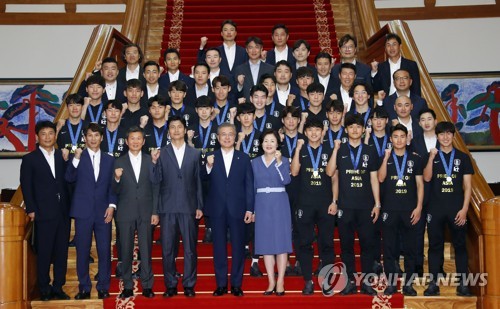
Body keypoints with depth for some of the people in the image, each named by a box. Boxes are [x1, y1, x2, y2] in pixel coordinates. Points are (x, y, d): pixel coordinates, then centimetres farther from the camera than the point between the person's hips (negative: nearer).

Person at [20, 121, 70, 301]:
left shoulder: (62, 156, 12)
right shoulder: (30, 159, 3)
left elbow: (68, 181, 13)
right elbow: (26, 186, -1)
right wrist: (31, 209, -7)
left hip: (63, 212, 3)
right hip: (43, 213, -3)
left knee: (62, 252, 6)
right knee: (44, 253, 2)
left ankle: (58, 287, 16)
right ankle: (44, 290, 12)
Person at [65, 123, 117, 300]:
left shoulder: (109, 160, 13)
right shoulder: (78, 158, 5)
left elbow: (112, 186, 12)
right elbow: (69, 178, -10)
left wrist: (112, 205, 0)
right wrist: (76, 159, -21)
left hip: (103, 212, 2)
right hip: (83, 211, -2)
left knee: (105, 251, 1)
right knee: (82, 251, 2)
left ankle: (103, 287, 11)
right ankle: (84, 288, 13)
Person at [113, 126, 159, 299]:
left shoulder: (150, 160, 6)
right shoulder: (119, 162, 5)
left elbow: (155, 188, 5)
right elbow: (116, 191, 4)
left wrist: (155, 212, -1)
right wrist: (117, 179, -17)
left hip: (146, 212, 0)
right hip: (125, 213, 0)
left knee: (146, 251, 2)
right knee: (126, 251, 5)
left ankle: (147, 286, 11)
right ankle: (127, 287, 14)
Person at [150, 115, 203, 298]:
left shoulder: (194, 154, 9)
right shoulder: (161, 153, 5)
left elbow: (198, 182, 10)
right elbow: (155, 180, -2)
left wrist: (199, 206, 5)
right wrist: (154, 162, -17)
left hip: (188, 207, 0)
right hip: (167, 208, 0)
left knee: (190, 249, 4)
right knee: (167, 249, 4)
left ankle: (189, 285, 14)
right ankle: (170, 286, 14)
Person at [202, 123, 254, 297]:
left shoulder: (244, 158, 6)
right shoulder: (211, 157, 6)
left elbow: (249, 185, 3)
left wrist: (250, 209, -3)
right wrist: (209, 166, -22)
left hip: (237, 209, 0)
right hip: (217, 210, 0)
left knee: (238, 247, 4)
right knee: (219, 247, 6)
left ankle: (236, 284, 13)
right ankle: (221, 284, 14)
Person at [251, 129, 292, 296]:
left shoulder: (284, 160, 2)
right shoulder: (255, 162, 9)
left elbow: (286, 180, -15)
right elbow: (252, 187, 10)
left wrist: (279, 162, -22)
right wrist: (251, 208, 5)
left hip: (279, 204, -2)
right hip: (262, 205, 2)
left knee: (281, 240, -2)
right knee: (266, 242, 4)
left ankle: (280, 282, 4)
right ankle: (271, 281, 11)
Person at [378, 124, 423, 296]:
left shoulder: (415, 158, 6)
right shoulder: (384, 158, 7)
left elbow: (420, 184, 5)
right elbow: (381, 178, -9)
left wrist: (418, 207, -4)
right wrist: (386, 156, -13)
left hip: (410, 210, 0)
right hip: (389, 209, 0)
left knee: (410, 248, 4)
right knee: (389, 248, 2)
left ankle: (408, 283, 12)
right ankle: (391, 283, 10)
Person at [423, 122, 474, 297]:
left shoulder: (462, 157, 7)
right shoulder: (431, 156, 9)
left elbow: (467, 185, 3)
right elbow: (426, 178, -7)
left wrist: (464, 209, -6)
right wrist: (431, 158, -18)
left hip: (457, 209, 0)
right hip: (435, 209, 0)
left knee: (460, 245, 2)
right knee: (435, 245, 3)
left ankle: (463, 284, 6)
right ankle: (433, 283, 7)